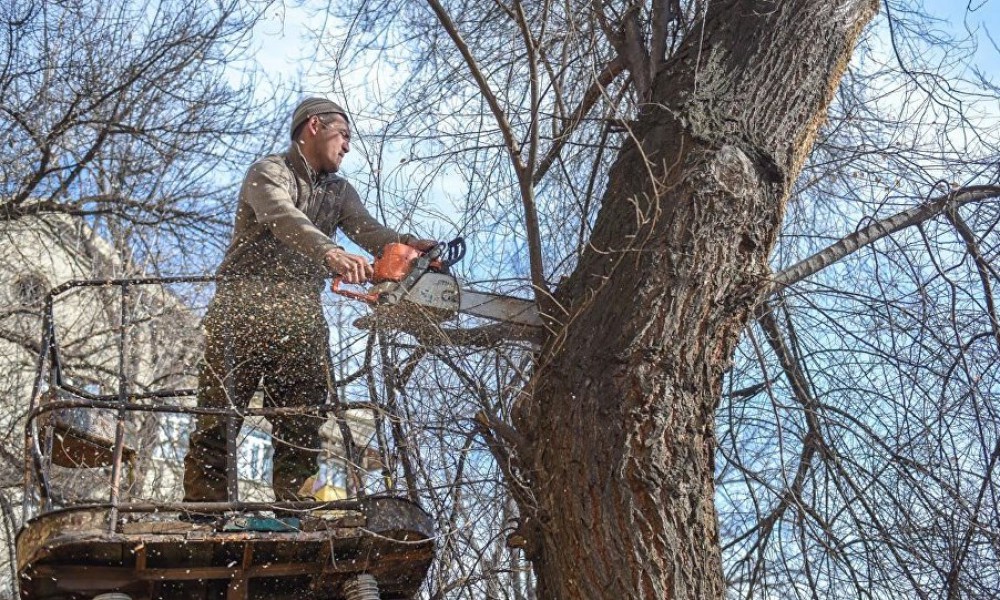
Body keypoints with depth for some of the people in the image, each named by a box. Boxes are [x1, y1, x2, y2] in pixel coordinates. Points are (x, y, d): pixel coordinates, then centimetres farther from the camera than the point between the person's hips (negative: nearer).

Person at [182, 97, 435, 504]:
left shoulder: (340, 192, 21)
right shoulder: (269, 172, 0)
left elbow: (369, 232, 4)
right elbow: (283, 217, -21)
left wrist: (409, 246, -19)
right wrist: (330, 253, -40)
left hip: (302, 314, 6)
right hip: (246, 303, -6)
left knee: (302, 423, 0)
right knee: (220, 410, -8)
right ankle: (201, 507, -8)